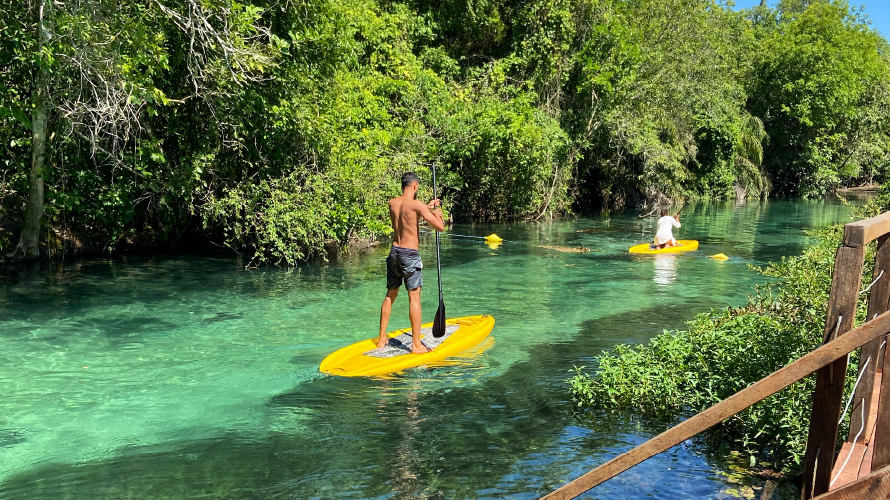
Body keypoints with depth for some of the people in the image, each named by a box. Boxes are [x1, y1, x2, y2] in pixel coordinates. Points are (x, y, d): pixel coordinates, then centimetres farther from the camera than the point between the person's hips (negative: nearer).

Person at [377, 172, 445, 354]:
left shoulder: (392, 203, 7)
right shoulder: (417, 204, -12)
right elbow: (440, 227, -11)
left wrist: (427, 207, 31)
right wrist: (437, 214, 9)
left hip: (394, 252, 6)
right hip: (410, 255, -6)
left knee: (390, 296, 16)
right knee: (414, 298, -3)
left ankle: (382, 339, 24)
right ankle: (417, 345, -1)